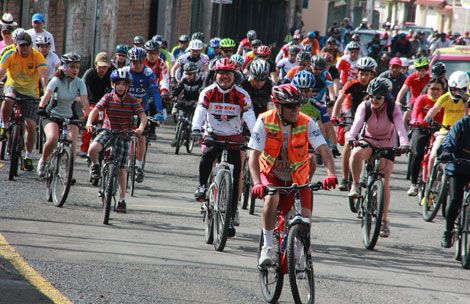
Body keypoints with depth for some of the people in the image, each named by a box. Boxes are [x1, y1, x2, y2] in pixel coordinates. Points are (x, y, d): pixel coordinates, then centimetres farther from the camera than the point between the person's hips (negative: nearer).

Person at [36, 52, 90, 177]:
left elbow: (85, 103, -16)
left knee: (72, 143, -18)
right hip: (52, 115, -3)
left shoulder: (79, 83, -9)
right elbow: (46, 96, -31)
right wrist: (41, 108, -49)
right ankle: (43, 161, 0)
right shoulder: (57, 81, -16)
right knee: (52, 139, -28)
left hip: (70, 116, 3)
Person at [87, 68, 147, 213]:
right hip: (108, 131, 1)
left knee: (121, 169, -2)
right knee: (92, 149, -29)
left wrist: (141, 128, -36)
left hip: (124, 135, -1)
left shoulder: (133, 101, -6)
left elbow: (143, 116, -15)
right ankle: (95, 165, 5)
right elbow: (95, 110, -14)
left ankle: (122, 199, 9)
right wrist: (89, 122, -34)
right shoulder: (108, 98, -5)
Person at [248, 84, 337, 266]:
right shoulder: (265, 122, -20)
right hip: (271, 174, -1)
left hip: (297, 177, 1)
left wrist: (331, 174, -46)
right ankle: (267, 247, -18)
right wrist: (257, 184, -40)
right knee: (272, 199, -32)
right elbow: (254, 156, -24)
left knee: (305, 217, -13)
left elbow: (324, 150, -27)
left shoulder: (306, 123, -18)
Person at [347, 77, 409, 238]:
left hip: (386, 146, 0)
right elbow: (357, 123, -35)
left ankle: (384, 222, 5)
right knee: (356, 154, -37)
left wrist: (404, 143, -54)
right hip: (367, 141, 0)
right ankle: (356, 185, -15)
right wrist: (351, 137, -56)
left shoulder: (393, 108, -19)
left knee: (385, 183, -5)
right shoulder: (364, 107, -18)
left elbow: (400, 126, -35)